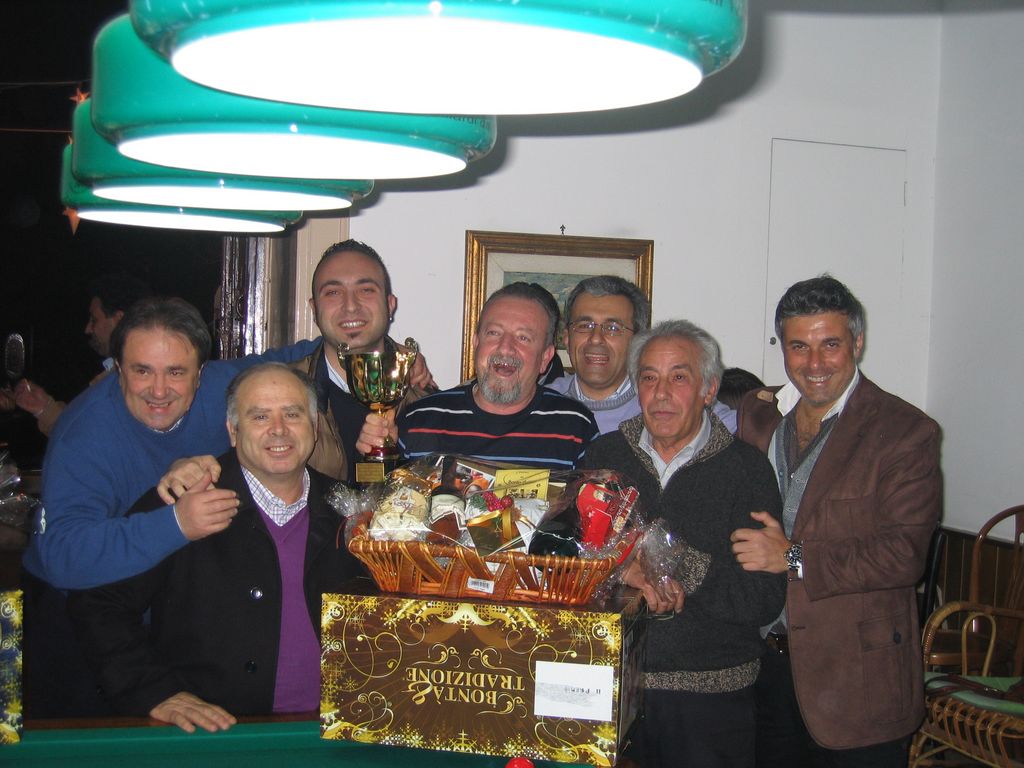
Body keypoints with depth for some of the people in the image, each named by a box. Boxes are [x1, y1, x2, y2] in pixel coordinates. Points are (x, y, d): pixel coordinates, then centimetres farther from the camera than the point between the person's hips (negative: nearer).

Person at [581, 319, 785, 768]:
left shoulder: (747, 469, -3)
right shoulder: (604, 456, 6)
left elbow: (766, 599, -10)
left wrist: (676, 560, -21)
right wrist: (623, 569, -22)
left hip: (710, 697, -2)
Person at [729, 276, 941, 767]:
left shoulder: (906, 432, -10)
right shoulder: (755, 415, 7)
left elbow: (904, 554, -18)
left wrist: (794, 558, -22)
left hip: (854, 679, -4)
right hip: (764, 666, 5)